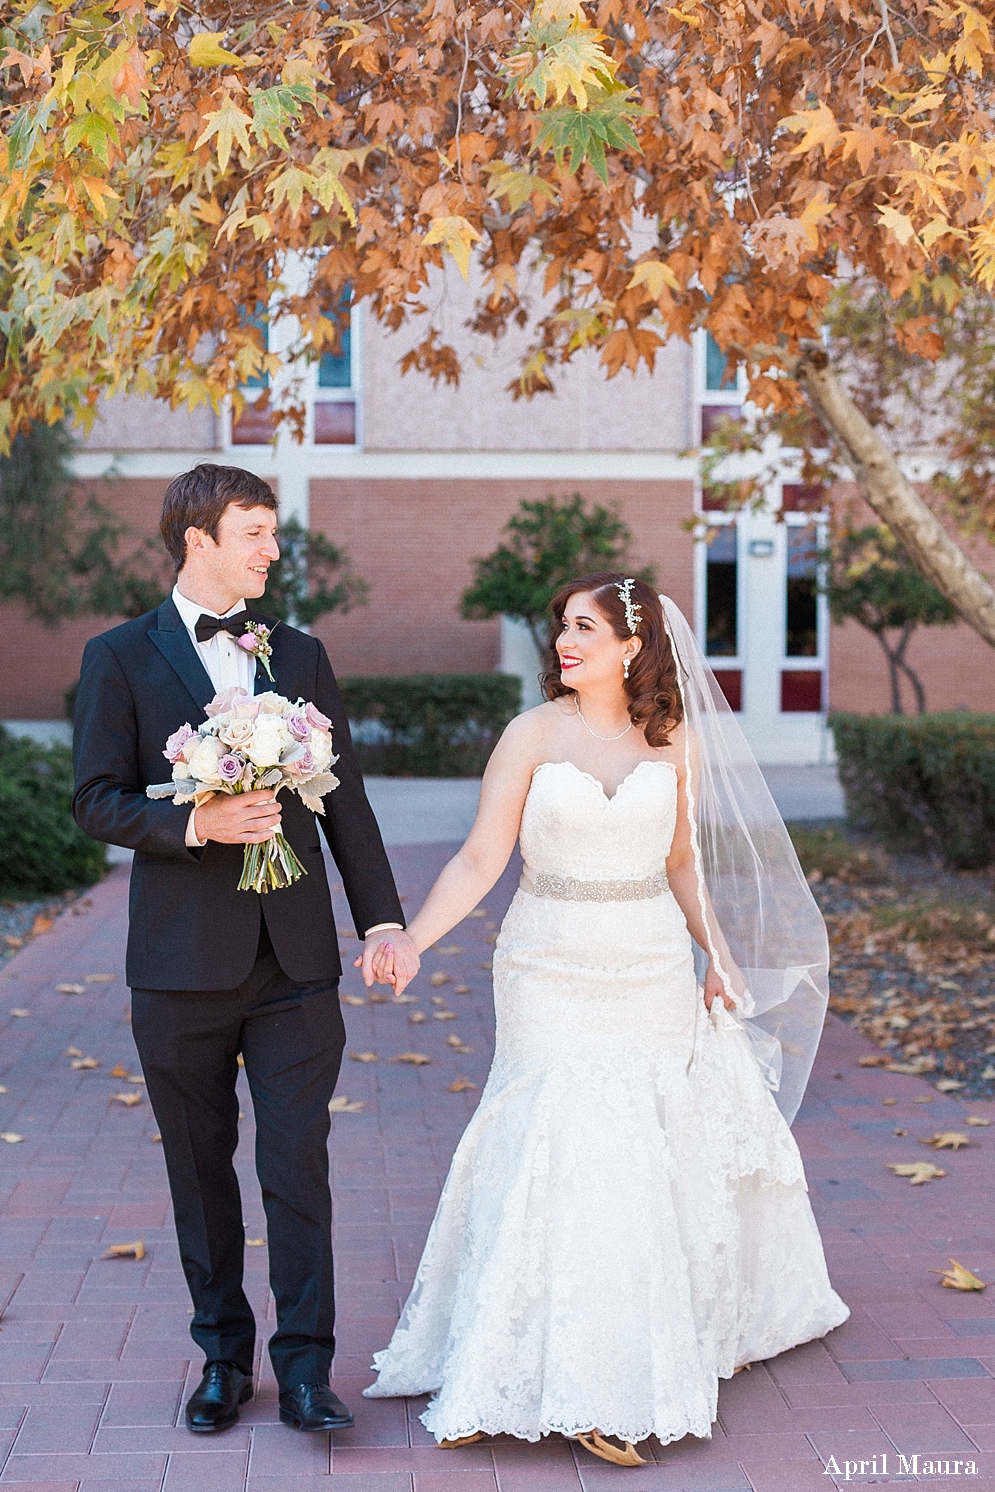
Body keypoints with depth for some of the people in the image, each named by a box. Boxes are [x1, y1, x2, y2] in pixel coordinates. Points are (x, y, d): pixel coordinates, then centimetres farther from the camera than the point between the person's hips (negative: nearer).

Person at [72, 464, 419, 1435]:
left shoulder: (301, 654, 10)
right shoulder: (121, 657, 1)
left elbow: (344, 797, 10)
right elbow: (97, 800, -5)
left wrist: (382, 917, 5)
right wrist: (196, 824, -20)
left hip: (295, 958, 2)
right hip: (181, 962, -1)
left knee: (298, 1163, -1)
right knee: (202, 1167, 10)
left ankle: (304, 1366, 8)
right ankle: (223, 1355, 24)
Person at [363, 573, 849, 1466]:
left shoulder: (673, 740, 3)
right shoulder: (533, 735, -5)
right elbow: (480, 860, -9)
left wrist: (718, 957, 9)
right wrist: (410, 938, -20)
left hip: (652, 971, 3)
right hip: (553, 972, -3)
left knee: (671, 1149, 10)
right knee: (576, 1157, -6)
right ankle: (587, 1391, 5)